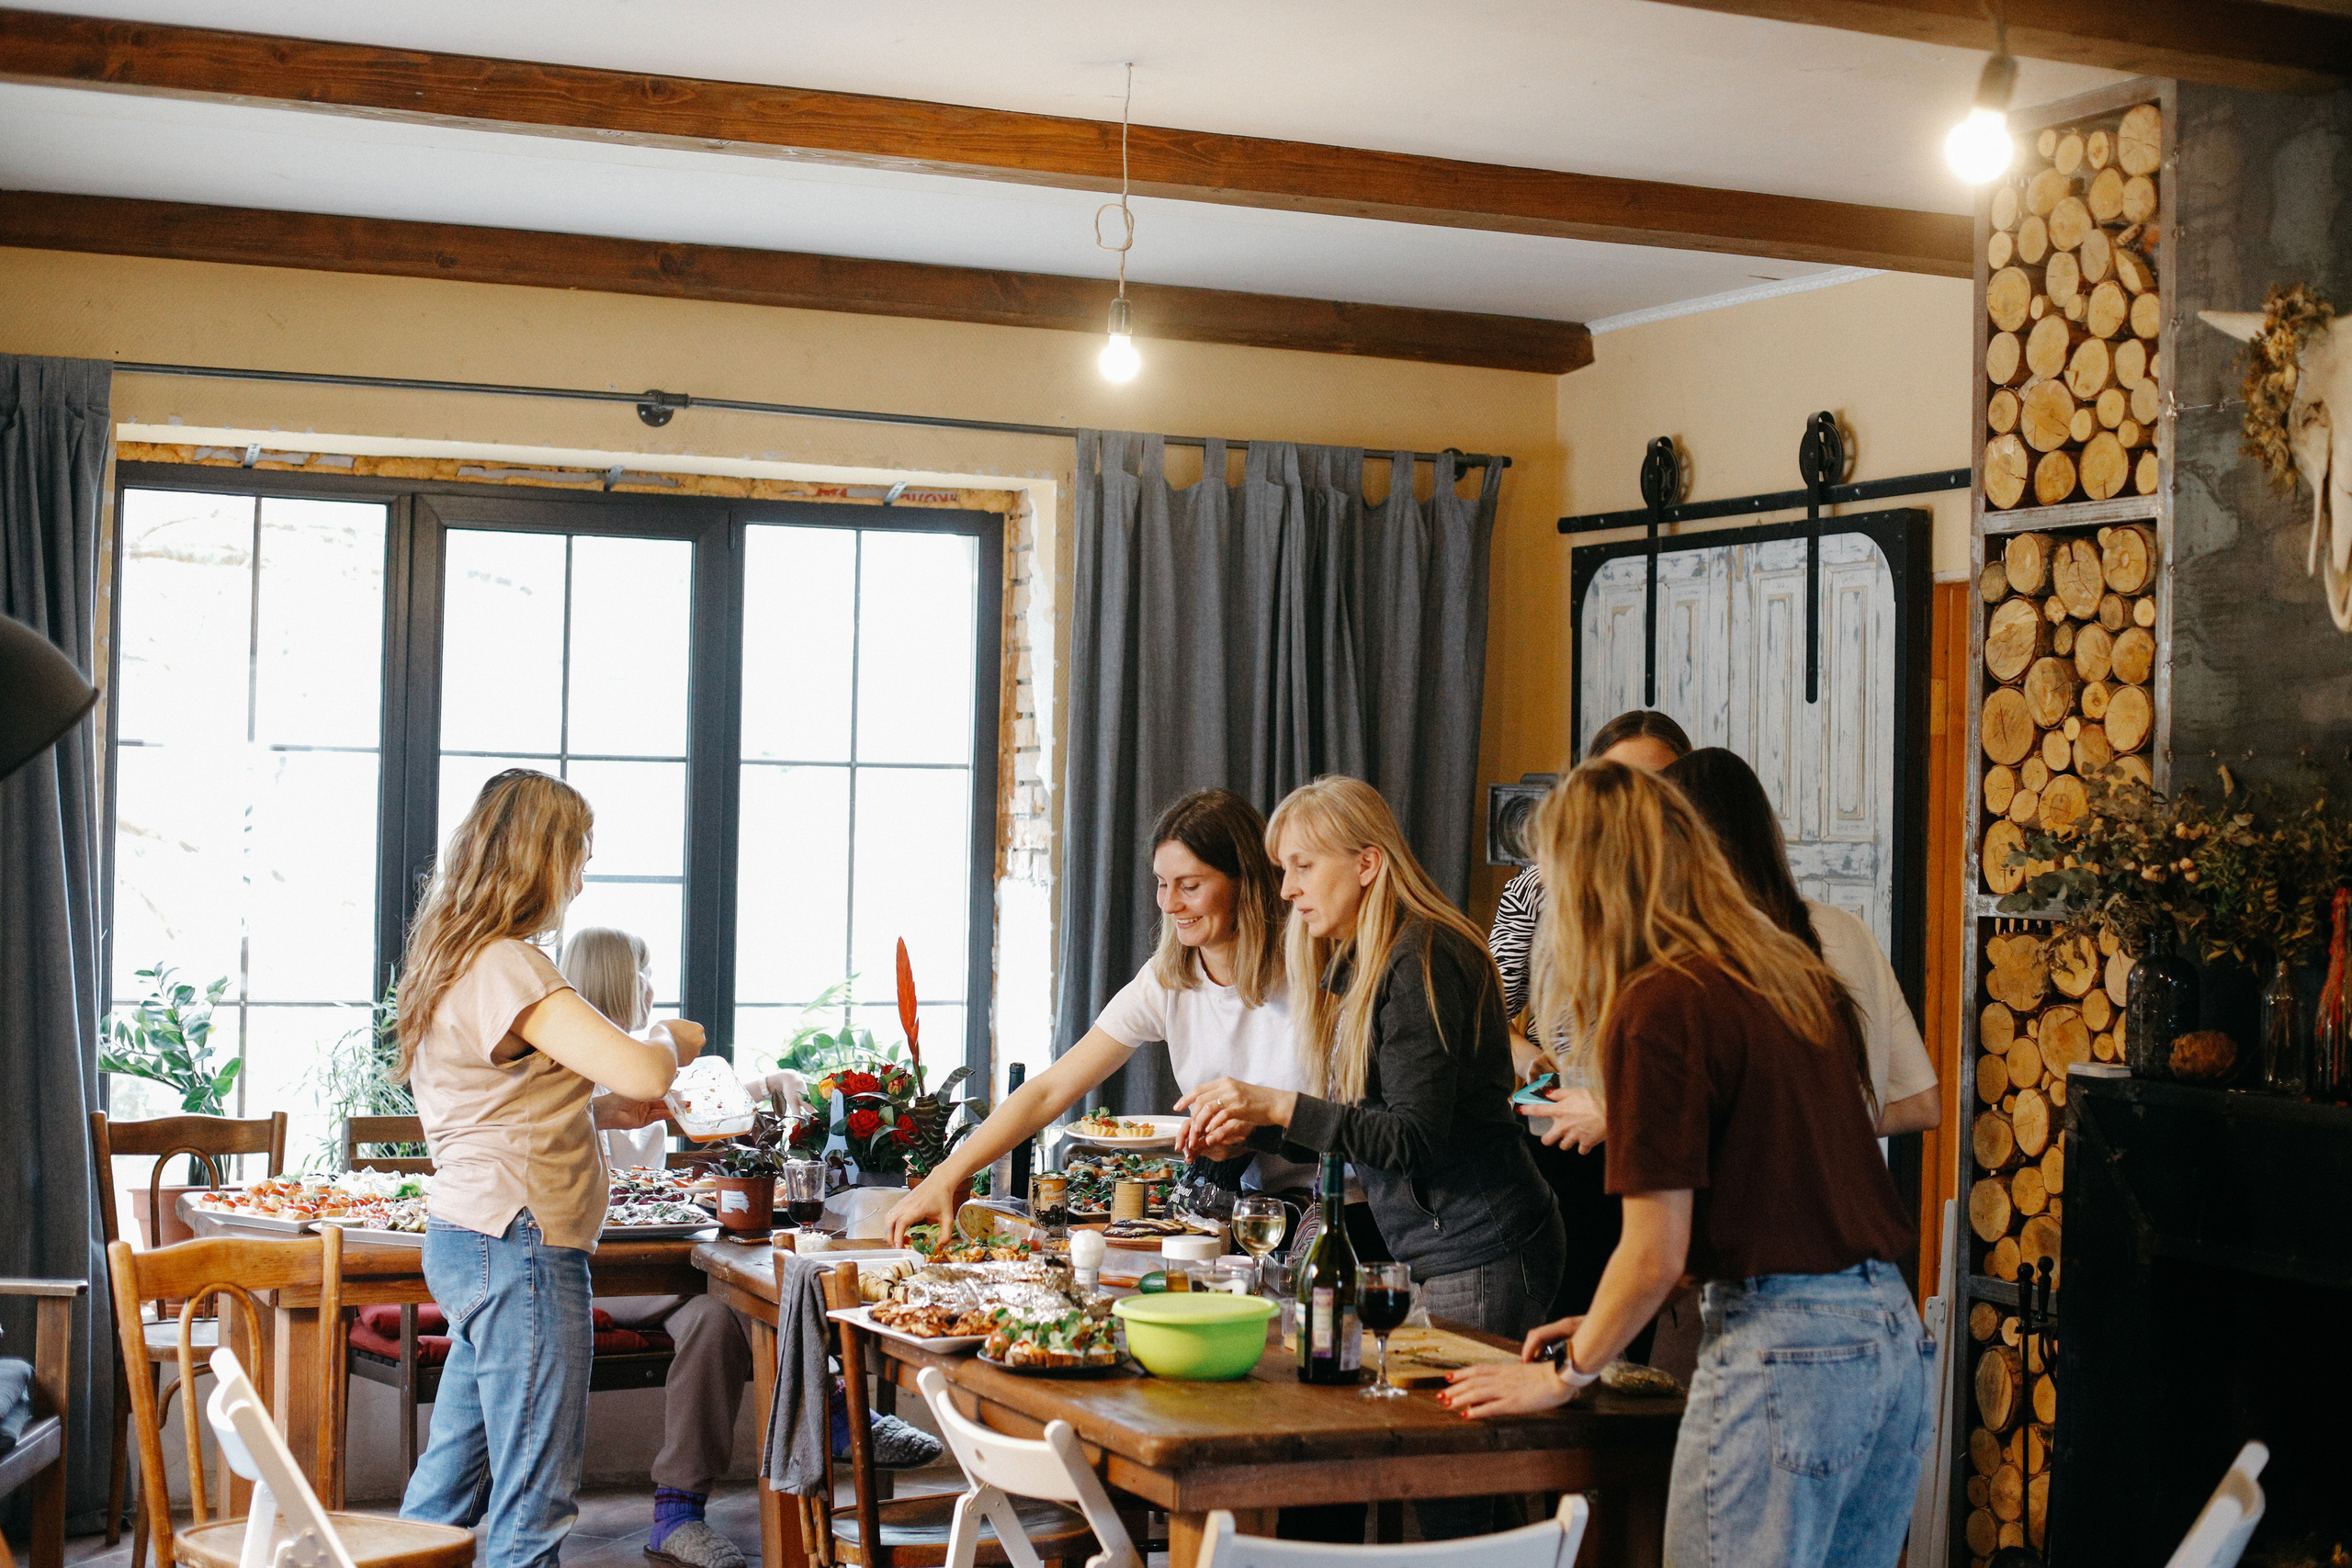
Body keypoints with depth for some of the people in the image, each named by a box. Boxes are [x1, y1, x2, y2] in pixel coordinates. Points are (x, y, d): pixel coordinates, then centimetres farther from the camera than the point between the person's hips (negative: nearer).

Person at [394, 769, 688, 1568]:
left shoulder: (457, 962, 15)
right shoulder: (507, 967, -17)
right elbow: (640, 1070, -24)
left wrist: (604, 1110, 11)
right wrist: (677, 1042, -2)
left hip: (467, 1240, 10)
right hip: (520, 1245, -10)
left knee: (449, 1483, 17)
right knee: (534, 1501, -5)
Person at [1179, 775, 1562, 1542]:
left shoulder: (1418, 962, -15)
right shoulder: (1354, 962, 15)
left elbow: (1413, 1138, -20)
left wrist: (1281, 1105, -23)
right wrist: (1251, 1126, 6)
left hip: (1477, 1252, -10)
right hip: (1424, 1247, 10)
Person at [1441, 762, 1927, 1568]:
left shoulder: (1657, 1007, -12)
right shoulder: (1799, 976, 12)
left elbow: (1656, 1255, -12)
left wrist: (1564, 1376, 5)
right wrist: (1607, 1325, 22)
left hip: (1781, 1350, -8)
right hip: (1890, 1329, 9)